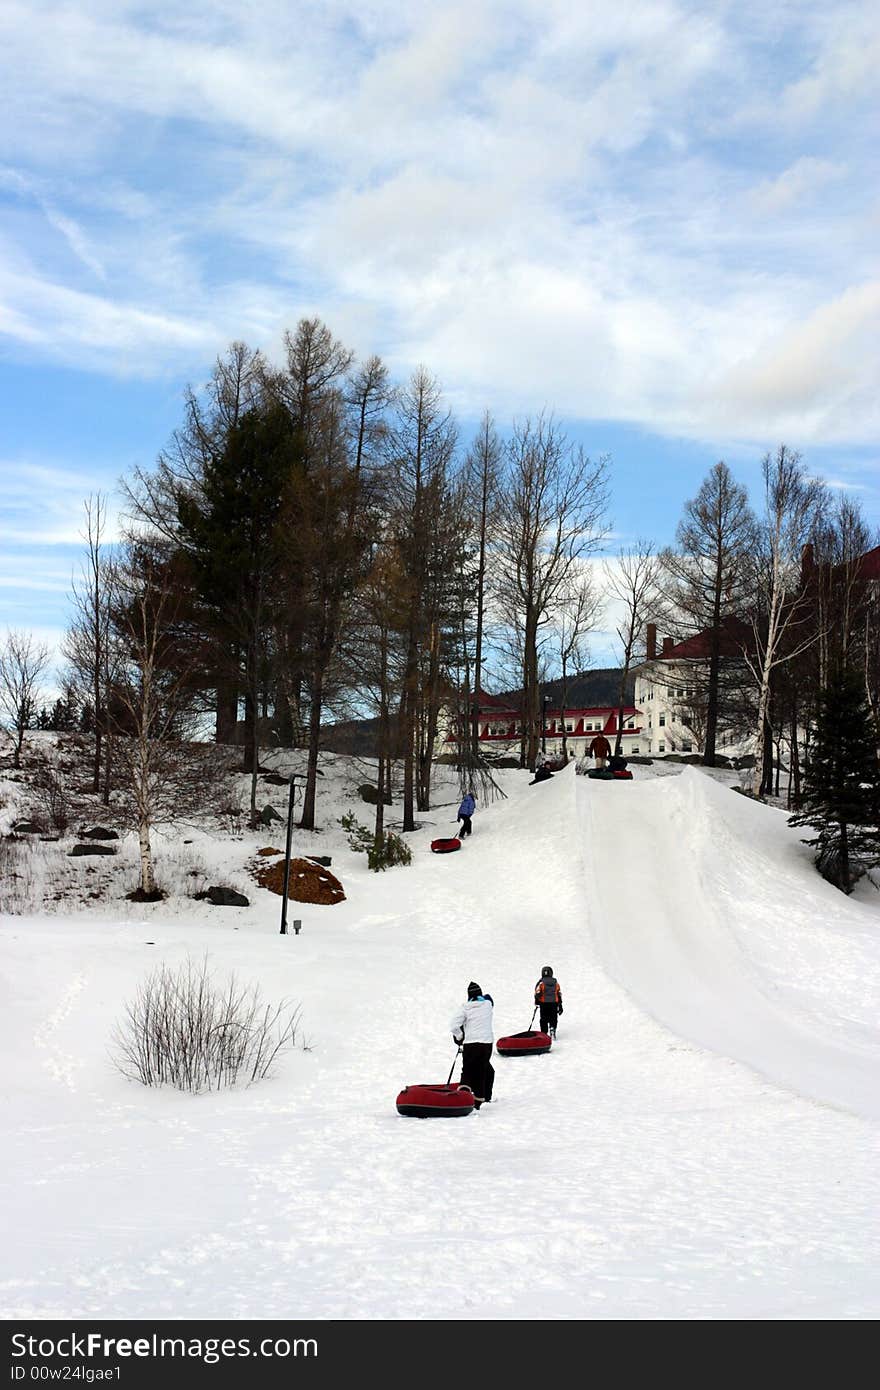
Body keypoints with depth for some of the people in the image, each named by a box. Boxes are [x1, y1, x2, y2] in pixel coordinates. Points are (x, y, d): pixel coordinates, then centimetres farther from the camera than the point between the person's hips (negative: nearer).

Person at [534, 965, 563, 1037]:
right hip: (554, 1004, 2)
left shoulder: (541, 983, -7)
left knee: (544, 1020, 10)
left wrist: (537, 1002, 4)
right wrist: (560, 1006, 15)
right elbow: (559, 995, 8)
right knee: (553, 1019, 10)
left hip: (544, 1004, -2)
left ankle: (544, 1033, 11)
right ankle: (552, 1029, -12)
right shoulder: (556, 983, 5)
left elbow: (537, 994, -12)